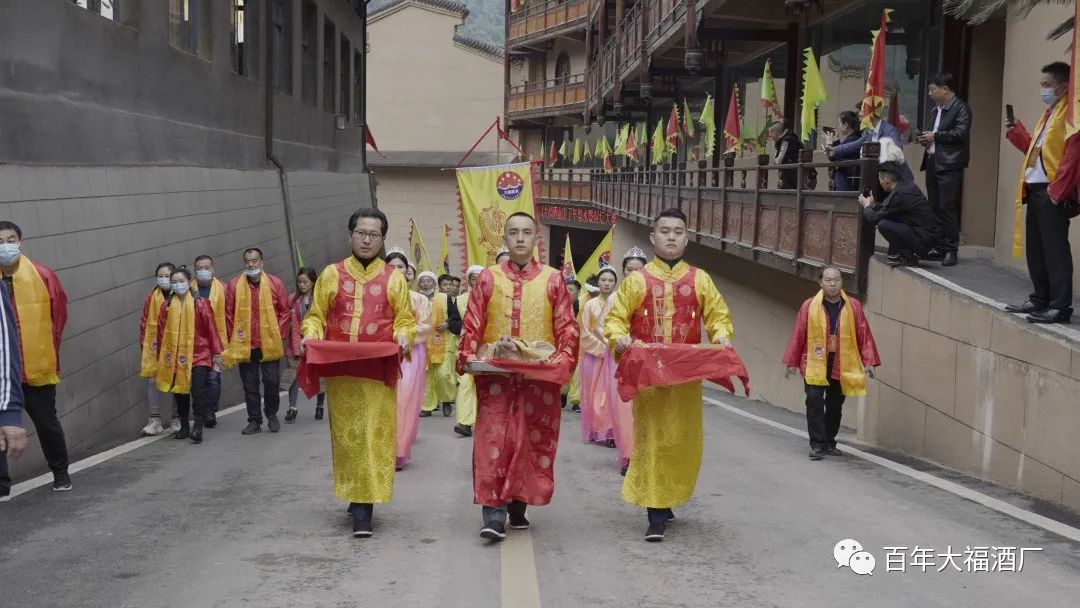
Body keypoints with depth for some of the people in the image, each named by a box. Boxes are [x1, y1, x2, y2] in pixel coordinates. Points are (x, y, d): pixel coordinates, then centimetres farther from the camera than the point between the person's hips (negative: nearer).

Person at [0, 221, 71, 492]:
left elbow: (59, 315, 4)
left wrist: (48, 352, 5)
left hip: (37, 367, 0)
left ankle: (61, 472, 28)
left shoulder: (43, 275, -4)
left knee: (47, 422, 9)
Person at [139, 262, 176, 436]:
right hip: (155, 348, 2)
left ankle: (177, 419, 17)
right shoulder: (151, 298, 4)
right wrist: (144, 345, 1)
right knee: (153, 381, -1)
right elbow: (144, 323, 6)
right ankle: (155, 420, 8)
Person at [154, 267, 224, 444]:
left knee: (197, 389, -16)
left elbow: (211, 328, -2)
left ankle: (198, 427, -13)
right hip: (176, 357, 3)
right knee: (180, 392, 10)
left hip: (199, 355, -3)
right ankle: (184, 427, 24)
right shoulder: (166, 306, 4)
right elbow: (161, 331, 7)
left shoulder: (200, 303, -4)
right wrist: (161, 358, 8)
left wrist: (216, 354, -1)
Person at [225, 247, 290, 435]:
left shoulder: (275, 283, -1)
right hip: (244, 345, 1)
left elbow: (284, 311, 4)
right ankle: (254, 421, 17)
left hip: (270, 344, -1)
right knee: (250, 385, 7)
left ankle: (272, 414, 24)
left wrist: (279, 333, -2)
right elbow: (228, 313, 5)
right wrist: (234, 336, 1)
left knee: (272, 382, 1)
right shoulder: (234, 284, 0)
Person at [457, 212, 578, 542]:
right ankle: (494, 513, -7)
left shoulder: (553, 280, 6)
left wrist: (562, 361, -9)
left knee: (534, 442, 4)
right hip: (495, 376, -1)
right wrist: (468, 358, -8)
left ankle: (518, 505, 17)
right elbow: (471, 325, 5)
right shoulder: (488, 278, 7)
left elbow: (568, 328, 4)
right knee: (493, 440, -7)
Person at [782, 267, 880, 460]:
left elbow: (864, 335, 2)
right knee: (815, 402, -11)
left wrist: (869, 361, -3)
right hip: (815, 364, -2)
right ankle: (817, 445, -4)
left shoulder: (853, 307, 2)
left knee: (835, 405, 11)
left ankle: (829, 444, 25)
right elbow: (798, 334, 1)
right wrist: (792, 362, 2)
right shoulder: (809, 306, -2)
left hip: (842, 367, 2)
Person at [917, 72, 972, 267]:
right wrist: (925, 139, 6)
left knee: (947, 208, -10)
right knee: (935, 209, 8)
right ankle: (939, 248, 13)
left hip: (949, 165, -8)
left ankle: (951, 250, -5)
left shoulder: (961, 108, -5)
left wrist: (934, 136, -11)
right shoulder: (934, 110, 20)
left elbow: (961, 133, -15)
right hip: (932, 163, 8)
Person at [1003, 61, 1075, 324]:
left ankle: (1060, 307, -5)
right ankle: (1040, 299, 23)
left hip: (1053, 193, -10)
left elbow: (1073, 154, -19)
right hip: (1035, 189, 10)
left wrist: (1059, 188, -21)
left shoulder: (1070, 113, -10)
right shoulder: (1049, 113, 21)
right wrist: (1016, 132, 14)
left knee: (1055, 250, -8)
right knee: (1036, 249, 14)